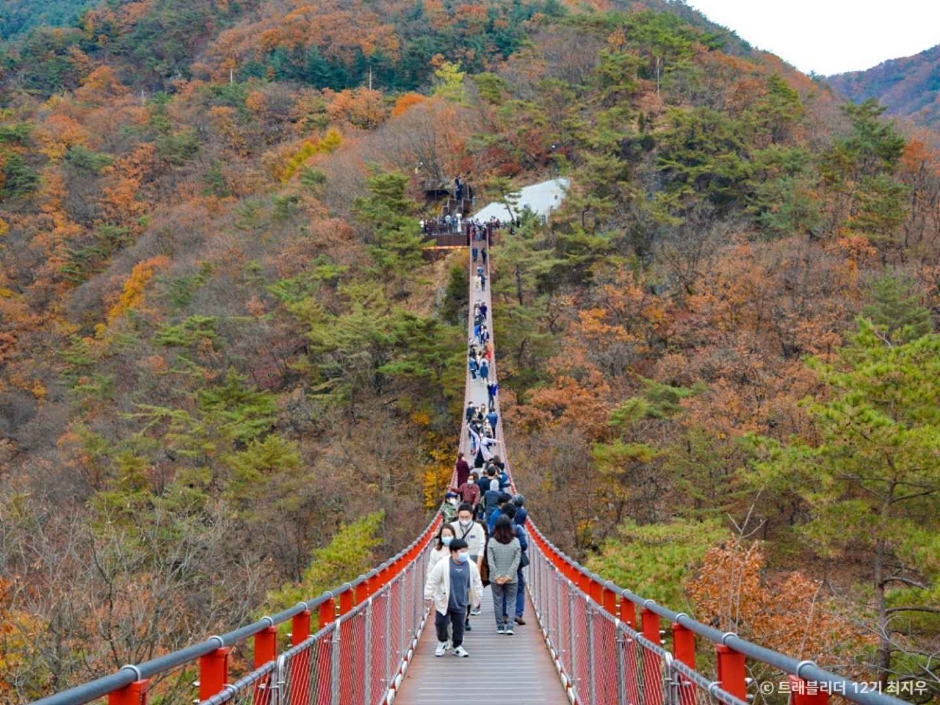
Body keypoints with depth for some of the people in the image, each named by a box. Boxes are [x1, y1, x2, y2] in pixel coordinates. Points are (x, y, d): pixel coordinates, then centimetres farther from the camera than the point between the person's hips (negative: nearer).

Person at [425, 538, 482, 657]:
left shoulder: (471, 566, -5)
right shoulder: (443, 564, -16)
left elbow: (477, 582, 9)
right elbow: (432, 581, -8)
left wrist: (478, 597, 14)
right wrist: (428, 596, -5)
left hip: (461, 603, 2)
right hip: (443, 602, -2)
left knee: (458, 625, 9)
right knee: (441, 623, 5)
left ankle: (458, 646, 25)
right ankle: (442, 643, 30)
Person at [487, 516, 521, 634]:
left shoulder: (492, 542, -6)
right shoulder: (515, 541, -5)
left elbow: (490, 561, -9)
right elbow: (517, 561, -9)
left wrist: (497, 576, -7)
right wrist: (509, 575, -9)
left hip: (495, 579, 0)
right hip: (512, 579, 0)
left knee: (498, 601, 10)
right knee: (511, 601, 9)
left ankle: (500, 627, 13)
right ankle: (509, 626, -2)